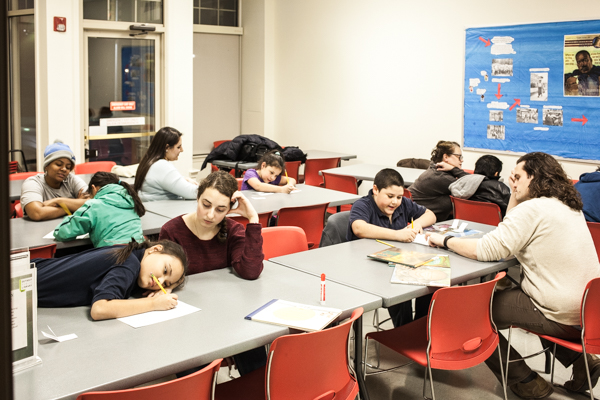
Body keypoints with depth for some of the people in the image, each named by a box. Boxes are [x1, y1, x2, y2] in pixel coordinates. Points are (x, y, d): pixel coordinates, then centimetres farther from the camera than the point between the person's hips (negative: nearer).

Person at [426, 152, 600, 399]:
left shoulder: (533, 209, -18)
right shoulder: (569, 206, 12)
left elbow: (486, 250, -21)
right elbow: (513, 232, 20)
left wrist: (445, 241, -8)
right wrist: (515, 194, 13)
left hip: (562, 318, -9)